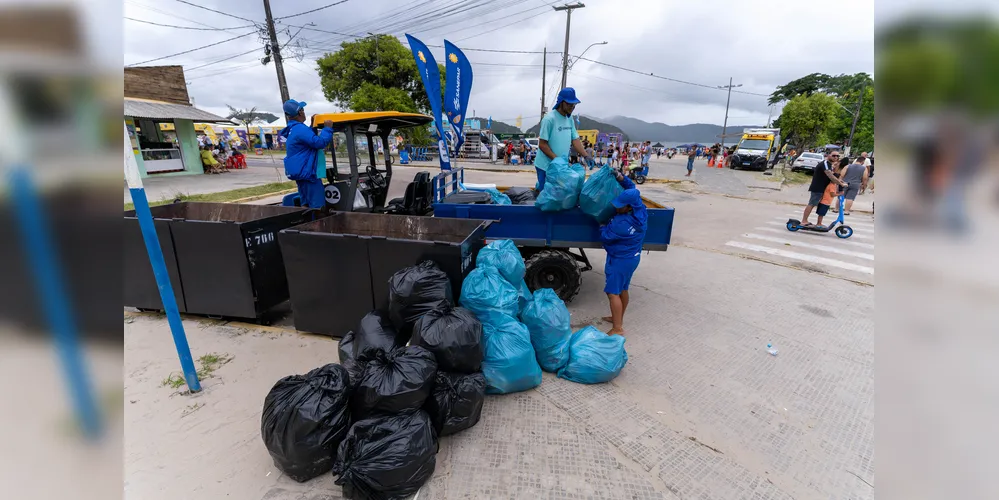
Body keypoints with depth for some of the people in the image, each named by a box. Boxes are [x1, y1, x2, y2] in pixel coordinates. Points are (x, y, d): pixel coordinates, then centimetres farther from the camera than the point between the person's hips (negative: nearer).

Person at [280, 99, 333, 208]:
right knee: (318, 207, -11)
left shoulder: (293, 130, 17)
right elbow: (319, 142, -24)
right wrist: (328, 128, -13)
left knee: (306, 205, 13)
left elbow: (309, 139, 30)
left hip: (303, 173, 11)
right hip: (307, 173, -11)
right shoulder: (300, 129, -16)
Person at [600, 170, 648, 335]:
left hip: (620, 260, -9)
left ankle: (617, 329, 4)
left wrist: (603, 225, 1)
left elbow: (605, 237, -16)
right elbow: (631, 188, 8)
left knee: (613, 292, -1)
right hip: (632, 257, 9)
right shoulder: (641, 210, -7)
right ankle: (618, 319, 35)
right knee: (622, 289, 20)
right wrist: (620, 177, -4)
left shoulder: (621, 224, -32)